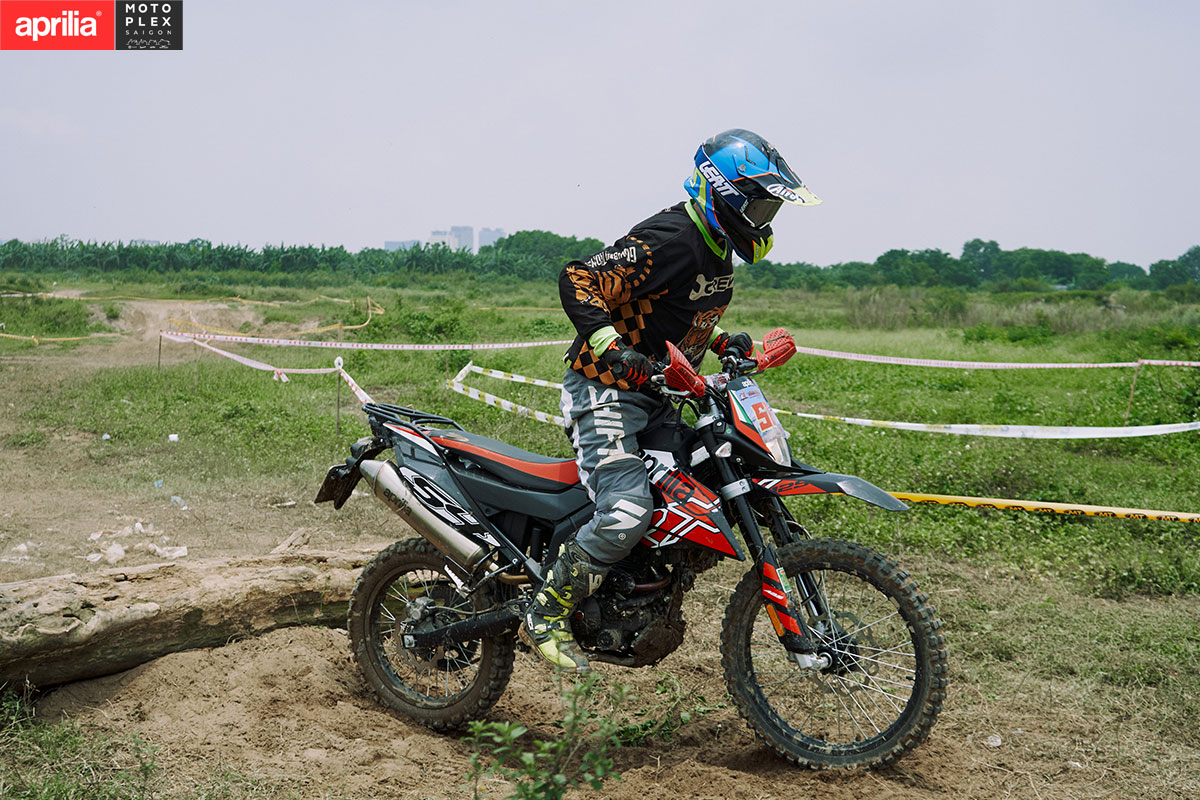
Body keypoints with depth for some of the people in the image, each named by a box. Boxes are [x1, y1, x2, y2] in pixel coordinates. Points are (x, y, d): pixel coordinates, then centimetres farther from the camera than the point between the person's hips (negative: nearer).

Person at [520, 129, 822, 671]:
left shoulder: (716, 249, 12)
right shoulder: (669, 240, -20)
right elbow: (577, 282, -23)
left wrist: (724, 341, 12)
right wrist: (614, 350, -33)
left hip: (654, 397, 10)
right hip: (605, 392, -10)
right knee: (626, 513, -26)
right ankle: (545, 618, -8)